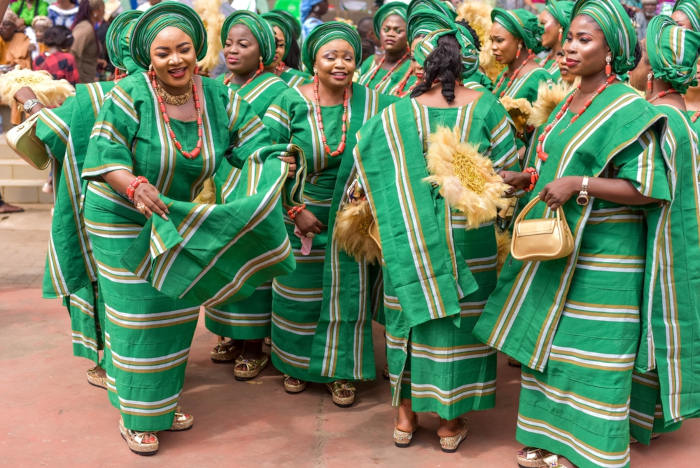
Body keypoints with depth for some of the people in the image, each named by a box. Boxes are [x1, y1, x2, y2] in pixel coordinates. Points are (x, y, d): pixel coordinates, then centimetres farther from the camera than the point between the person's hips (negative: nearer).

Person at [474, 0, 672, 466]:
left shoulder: (628, 109, -12)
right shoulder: (567, 104, 12)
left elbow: (647, 189, -16)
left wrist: (579, 185, -22)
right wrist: (515, 179, 3)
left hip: (601, 257, -8)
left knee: (589, 350, 1)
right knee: (547, 339, 13)